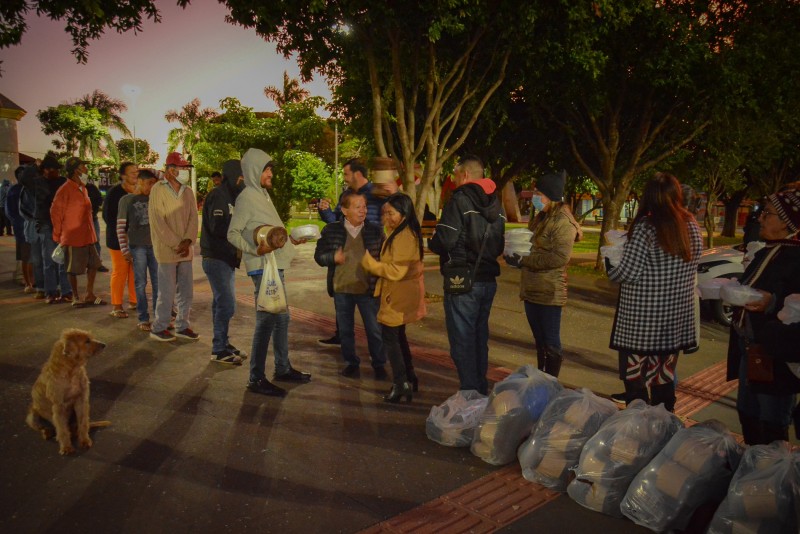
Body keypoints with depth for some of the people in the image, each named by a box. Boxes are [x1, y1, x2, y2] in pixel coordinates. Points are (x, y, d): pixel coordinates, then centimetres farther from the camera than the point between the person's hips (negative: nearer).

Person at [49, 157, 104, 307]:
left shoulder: (82, 188, 10)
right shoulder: (65, 190, -15)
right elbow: (55, 212, -12)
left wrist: (91, 231, 15)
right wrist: (58, 236, -8)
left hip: (87, 235, 8)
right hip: (73, 237, -8)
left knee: (93, 263, 12)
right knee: (73, 269, 4)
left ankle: (90, 295, 23)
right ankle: (75, 297, 18)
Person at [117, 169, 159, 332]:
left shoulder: (153, 198, 10)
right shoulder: (126, 200, -2)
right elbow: (120, 227, -4)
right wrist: (124, 250, -8)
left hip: (154, 245, 4)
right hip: (137, 247, -3)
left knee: (158, 282, 5)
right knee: (141, 283, 2)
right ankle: (143, 319, 10)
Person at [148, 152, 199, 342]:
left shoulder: (188, 191, 9)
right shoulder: (158, 190, -7)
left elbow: (193, 217, 4)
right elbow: (157, 221, -12)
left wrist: (187, 241, -10)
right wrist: (176, 244, -15)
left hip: (185, 249, 6)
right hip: (166, 249, -5)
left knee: (185, 290, 11)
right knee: (167, 292, -2)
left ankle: (182, 326, 23)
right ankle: (158, 328, 13)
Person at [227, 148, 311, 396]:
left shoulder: (263, 194, 15)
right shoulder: (246, 197, -11)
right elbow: (233, 233, -15)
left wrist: (289, 239, 14)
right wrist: (254, 250, -27)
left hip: (275, 265, 10)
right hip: (262, 267, -10)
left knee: (281, 318, 16)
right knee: (267, 320, -6)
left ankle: (283, 368, 29)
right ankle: (256, 378, 3)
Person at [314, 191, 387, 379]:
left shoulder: (375, 230, -2)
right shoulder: (331, 231, -3)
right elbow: (319, 256, 3)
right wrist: (333, 258, -17)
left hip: (369, 289, -1)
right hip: (342, 290, 1)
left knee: (374, 330, 7)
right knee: (345, 330, 14)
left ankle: (379, 365, 25)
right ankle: (351, 363, 31)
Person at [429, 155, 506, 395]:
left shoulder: (459, 200, -13)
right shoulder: (496, 204, 12)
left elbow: (445, 240, -18)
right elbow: (500, 245, 15)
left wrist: (430, 243, 2)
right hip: (489, 280, 8)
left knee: (462, 339, -1)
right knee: (480, 336, 17)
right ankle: (482, 389, 26)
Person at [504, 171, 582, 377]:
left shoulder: (563, 222, -13)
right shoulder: (540, 218, 14)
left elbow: (560, 256, -23)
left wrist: (524, 260, -19)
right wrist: (515, 254, 2)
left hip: (549, 292, -9)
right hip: (532, 289, 9)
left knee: (551, 342, 2)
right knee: (539, 341, 17)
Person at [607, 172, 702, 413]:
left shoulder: (645, 227, -17)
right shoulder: (692, 228, 3)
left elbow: (627, 272, -17)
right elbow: (691, 269, 11)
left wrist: (610, 269, 2)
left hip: (640, 320, -6)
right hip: (676, 320, 6)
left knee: (635, 382, 6)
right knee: (664, 380, 17)